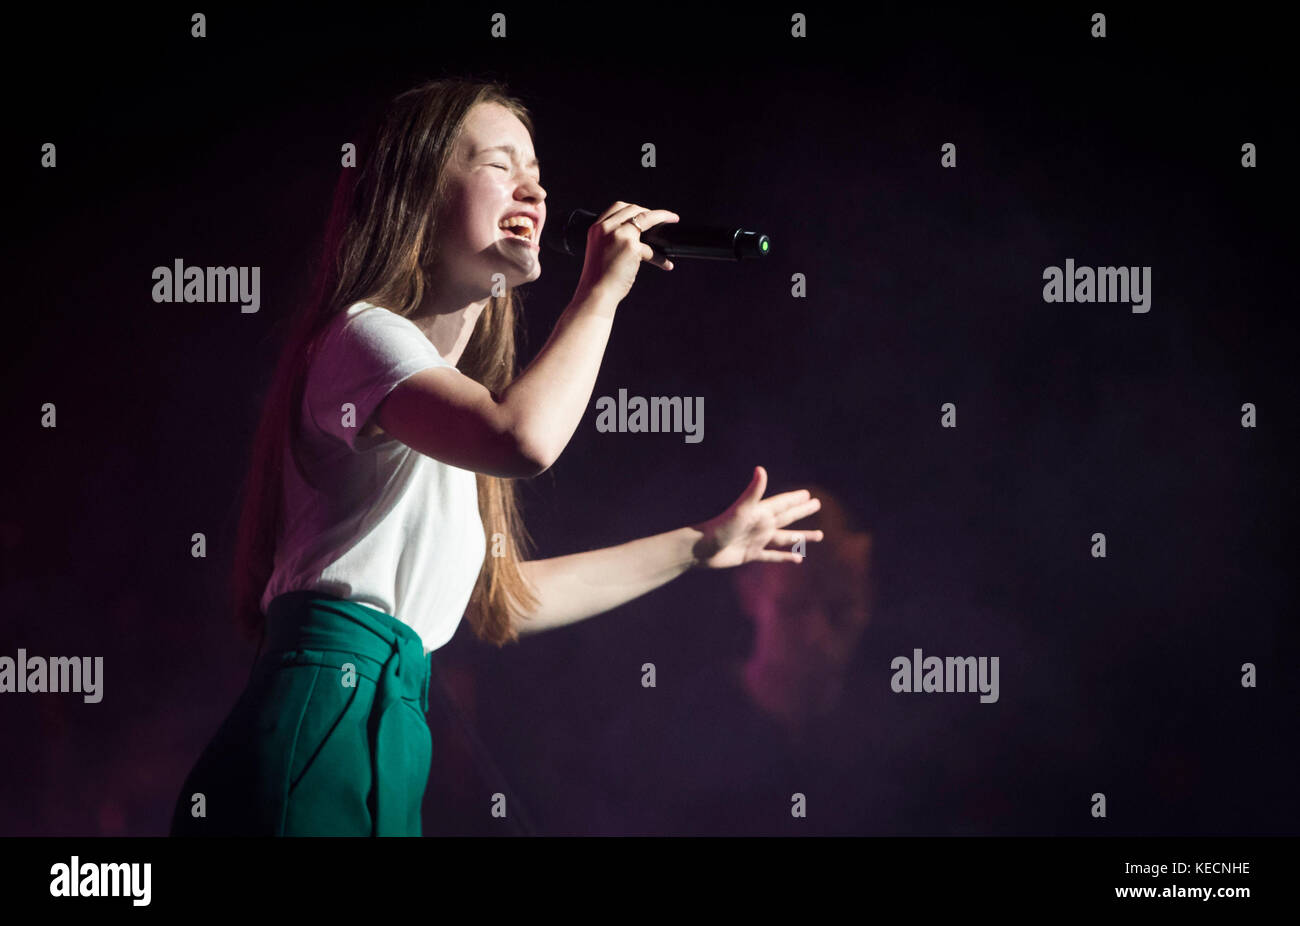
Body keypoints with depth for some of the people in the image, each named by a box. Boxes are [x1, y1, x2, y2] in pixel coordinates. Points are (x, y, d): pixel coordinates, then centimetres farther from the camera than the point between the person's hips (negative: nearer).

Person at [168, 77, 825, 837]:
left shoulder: (440, 384, 22)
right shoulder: (366, 335, -7)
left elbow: (498, 600, 28)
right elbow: (523, 440, -28)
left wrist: (699, 546, 33)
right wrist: (601, 291, -12)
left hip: (384, 737, 10)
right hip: (325, 719, -10)